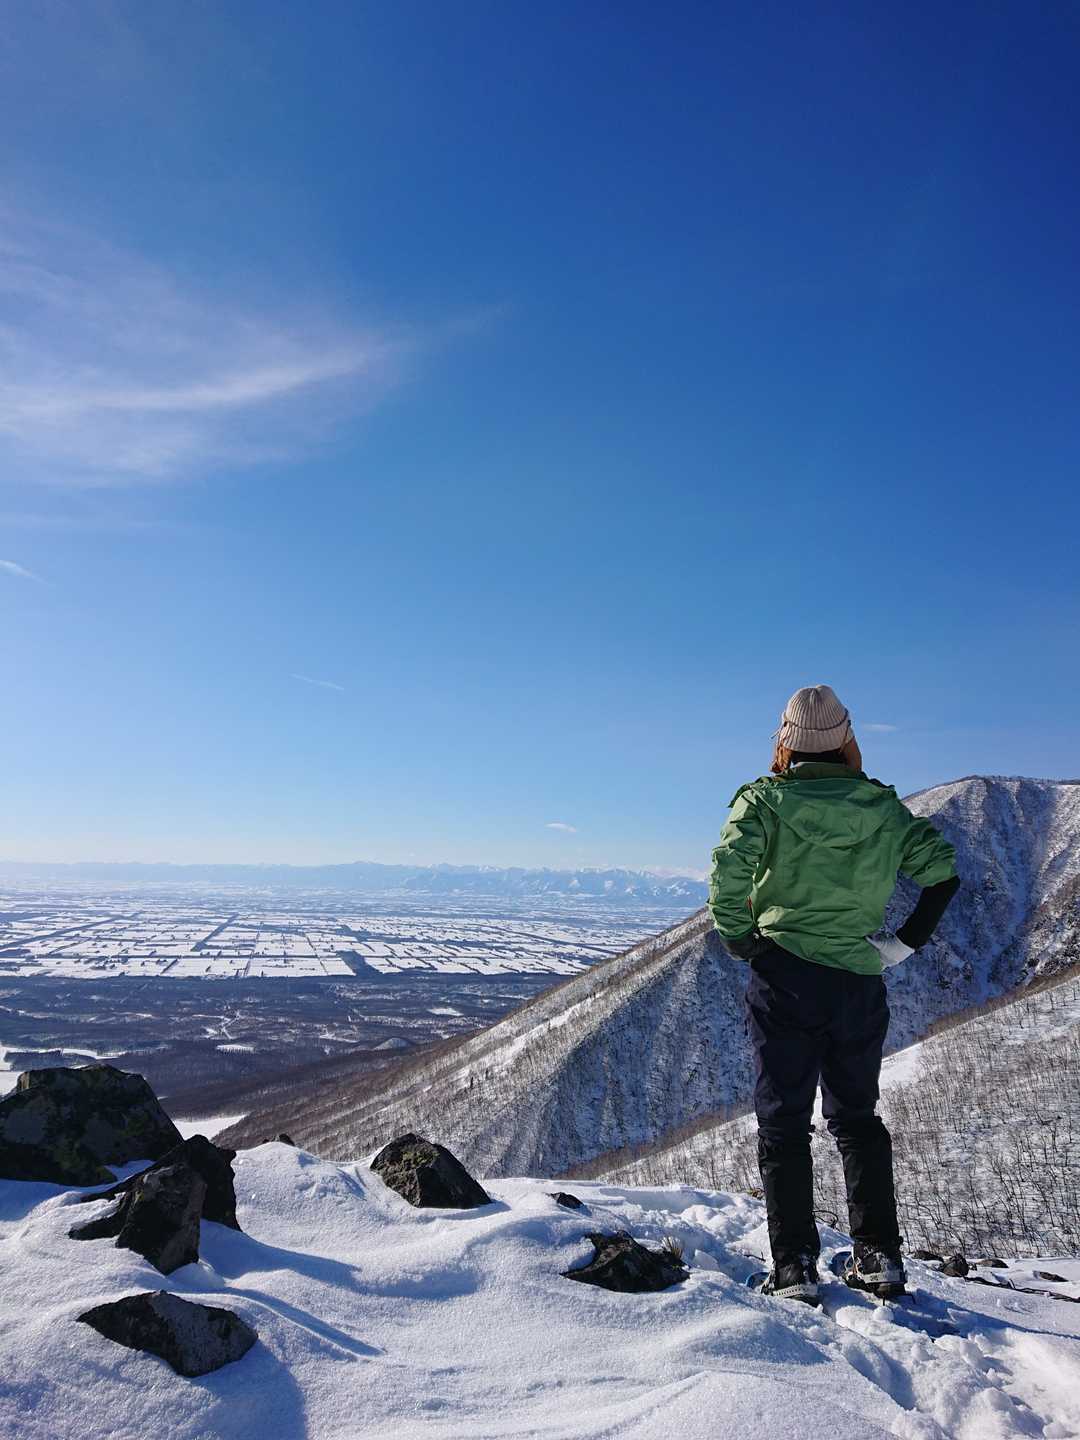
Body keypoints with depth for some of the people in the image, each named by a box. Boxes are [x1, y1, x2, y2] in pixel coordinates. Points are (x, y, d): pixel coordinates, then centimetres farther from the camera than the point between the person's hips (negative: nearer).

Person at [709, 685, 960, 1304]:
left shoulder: (765, 800, -4)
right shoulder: (882, 806, 6)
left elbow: (731, 864, -21)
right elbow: (943, 870, 4)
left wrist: (739, 939, -8)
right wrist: (905, 943, 8)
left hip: (785, 978, -3)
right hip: (861, 982, 3)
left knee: (783, 1122, 7)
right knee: (858, 1118, 20)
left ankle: (795, 1268, 7)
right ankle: (880, 1257, 22)